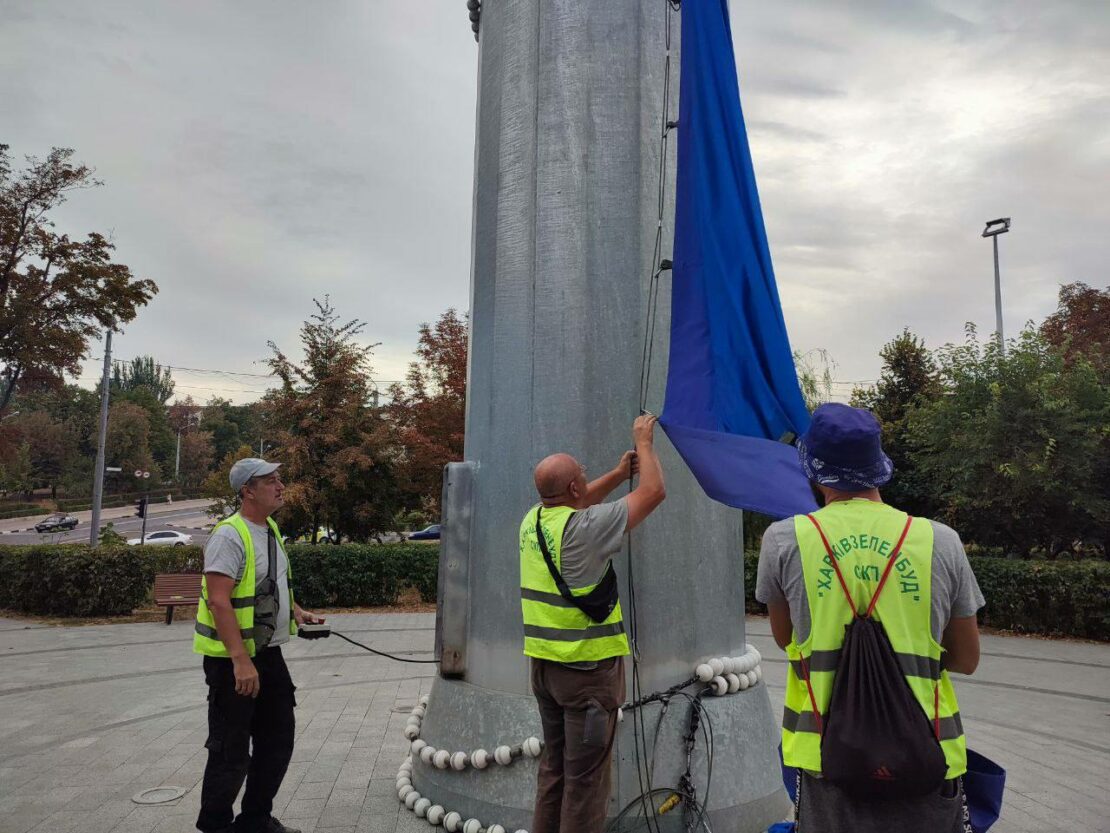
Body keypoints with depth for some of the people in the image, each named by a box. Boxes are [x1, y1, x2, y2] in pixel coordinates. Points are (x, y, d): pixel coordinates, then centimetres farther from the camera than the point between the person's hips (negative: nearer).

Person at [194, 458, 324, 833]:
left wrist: (296, 611, 8)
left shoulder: (270, 528, 10)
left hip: (269, 654, 9)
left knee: (278, 740, 17)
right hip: (232, 660, -9)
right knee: (231, 752, 4)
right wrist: (240, 660, -29)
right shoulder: (229, 535, -19)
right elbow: (218, 601, -25)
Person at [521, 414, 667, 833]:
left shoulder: (532, 521, 1)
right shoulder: (584, 528, -20)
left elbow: (575, 504, 24)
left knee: (553, 765, 19)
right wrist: (644, 442, 1)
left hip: (543, 664, 8)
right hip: (588, 667, -8)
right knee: (585, 777, 4)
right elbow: (654, 492, -13)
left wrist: (618, 474, 19)